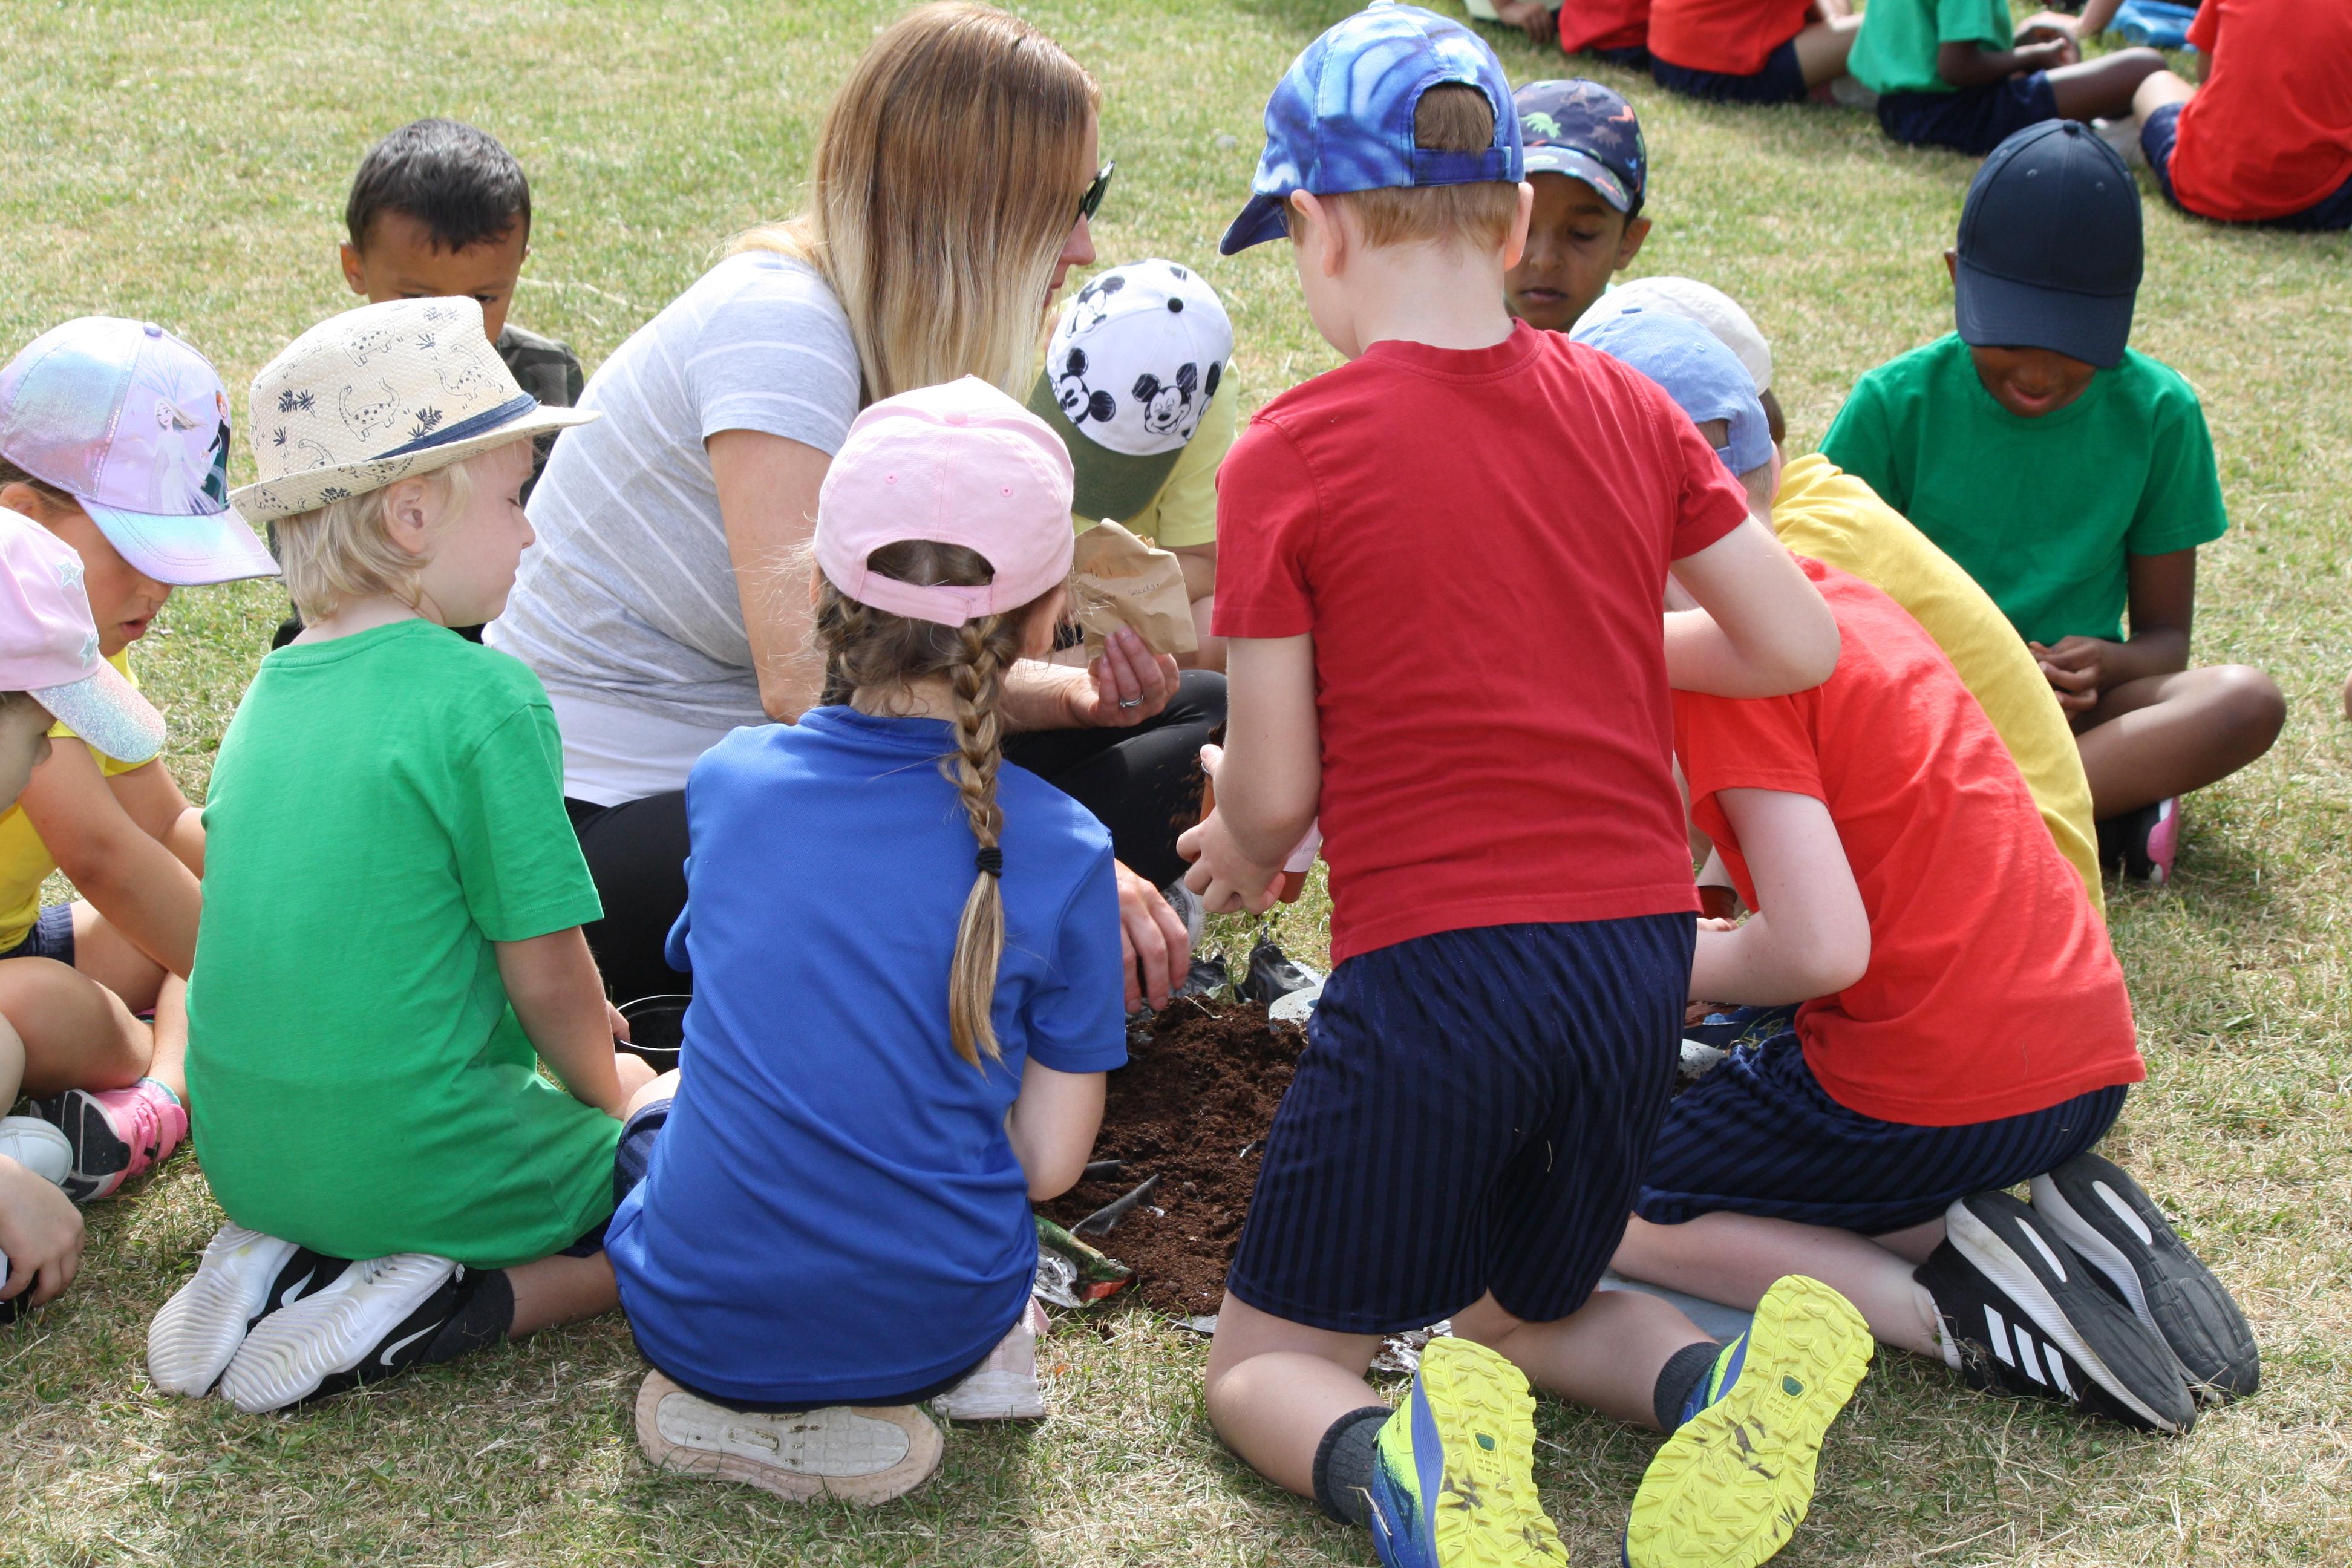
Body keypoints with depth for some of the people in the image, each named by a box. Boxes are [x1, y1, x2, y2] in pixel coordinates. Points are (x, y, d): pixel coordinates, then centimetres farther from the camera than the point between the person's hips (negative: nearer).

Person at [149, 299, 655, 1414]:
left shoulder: (274, 686, 7)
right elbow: (543, 965, -12)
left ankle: (281, 1256, 9)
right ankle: (442, 1306, -9)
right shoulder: (486, 698, -16)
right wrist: (608, 1091, 9)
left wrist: (585, 1045, 20)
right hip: (416, 1159, -7)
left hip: (246, 1151, 7)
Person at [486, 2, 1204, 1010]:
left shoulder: (888, 344, 6)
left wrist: (1071, 695, -16)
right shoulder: (777, 326, -22)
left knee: (1199, 715, 3)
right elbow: (809, 681, -34)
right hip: (610, 821, -10)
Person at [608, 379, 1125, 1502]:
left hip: (700, 1322, 0)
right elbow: (1049, 1162, -7)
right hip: (930, 1321, 0)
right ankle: (953, 1368, 7)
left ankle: (732, 1399, 10)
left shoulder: (730, 781, -4)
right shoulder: (1060, 854, -12)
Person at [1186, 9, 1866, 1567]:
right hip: (1642, 958, 5)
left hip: (1438, 968, -5)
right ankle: (1717, 1386, -3)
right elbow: (1800, 646, 8)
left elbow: (1271, 800, -6)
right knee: (1528, 1306, 28)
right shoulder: (1624, 406, 4)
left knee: (1267, 1362, 11)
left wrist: (1240, 846, 17)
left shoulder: (1289, 457, -9)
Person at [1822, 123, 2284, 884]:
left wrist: (2105, 663, -19)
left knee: (2246, 700, -27)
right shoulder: (1895, 404, -5)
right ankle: (2106, 805, -32)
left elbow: (2166, 634, 5)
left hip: (2074, 709, 2)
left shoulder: (2157, 412, 0)